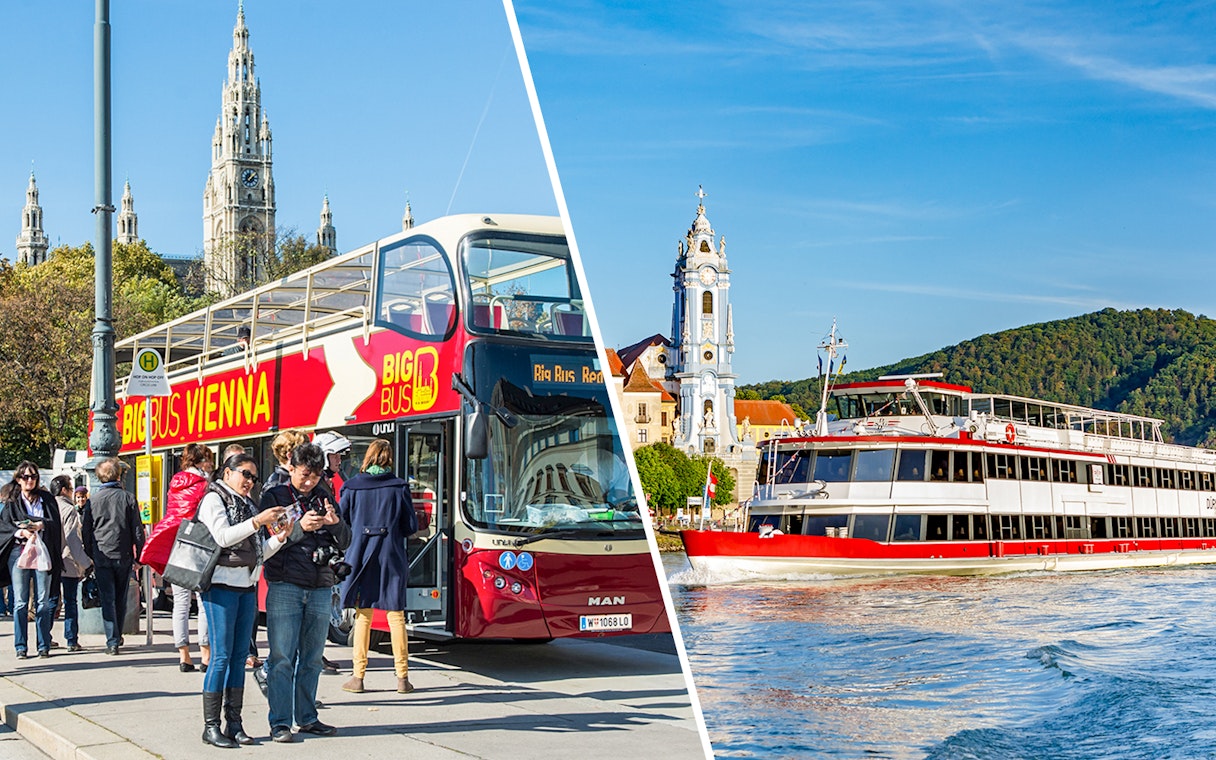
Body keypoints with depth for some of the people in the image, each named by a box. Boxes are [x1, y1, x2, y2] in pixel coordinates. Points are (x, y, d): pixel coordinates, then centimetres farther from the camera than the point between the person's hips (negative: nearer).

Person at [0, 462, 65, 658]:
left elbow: (55, 523, 4)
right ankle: (21, 647, 1)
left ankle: (44, 645, 3)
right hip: (18, 552, 0)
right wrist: (19, 532, -15)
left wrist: (41, 525, -14)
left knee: (43, 601, -2)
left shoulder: (46, 499, 14)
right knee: (20, 601, -3)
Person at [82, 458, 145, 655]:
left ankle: (112, 641, -6)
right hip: (124, 556, 0)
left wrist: (90, 556, 14)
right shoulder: (128, 498, -2)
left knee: (107, 600, 1)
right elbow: (137, 530, -1)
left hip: (101, 557, 0)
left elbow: (85, 531, 5)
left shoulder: (93, 500, 1)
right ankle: (118, 637, 25)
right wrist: (138, 556, 8)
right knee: (121, 600, 13)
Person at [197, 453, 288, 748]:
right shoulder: (214, 499, 0)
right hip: (222, 584, -7)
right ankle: (211, 726, -4)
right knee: (221, 656, -8)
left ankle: (234, 724, 10)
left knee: (239, 656, 7)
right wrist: (257, 522, -19)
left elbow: (259, 552, 17)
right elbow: (222, 537, -15)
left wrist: (279, 538, 0)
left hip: (247, 586, 7)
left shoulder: (247, 505, 20)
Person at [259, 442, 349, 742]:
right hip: (285, 585, -4)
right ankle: (280, 722, 1)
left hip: (320, 588, 4)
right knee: (282, 657, -4)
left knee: (312, 658, 10)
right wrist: (300, 528, -20)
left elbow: (345, 543, 12)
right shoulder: (274, 496, 2)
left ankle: (307, 718, 18)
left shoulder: (324, 498, 14)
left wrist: (336, 523, -8)